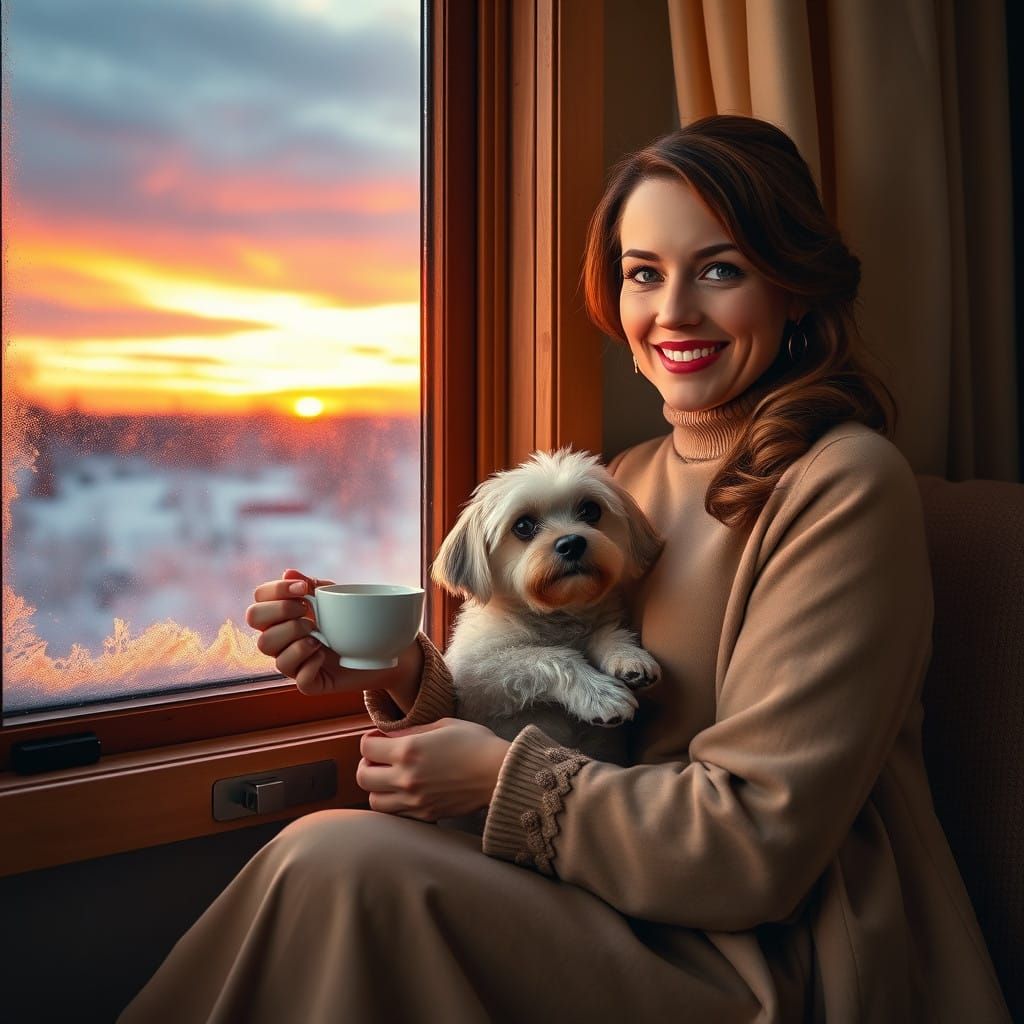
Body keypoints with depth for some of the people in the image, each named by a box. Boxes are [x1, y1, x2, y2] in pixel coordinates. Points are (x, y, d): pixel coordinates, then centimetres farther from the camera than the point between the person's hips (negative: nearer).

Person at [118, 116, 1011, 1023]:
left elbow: (759, 840, -20)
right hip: (643, 916, 6)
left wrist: (501, 776, -16)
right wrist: (406, 676, -13)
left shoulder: (845, 486, -17)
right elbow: (563, 726, 5)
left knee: (342, 864, -20)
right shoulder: (630, 480, 7)